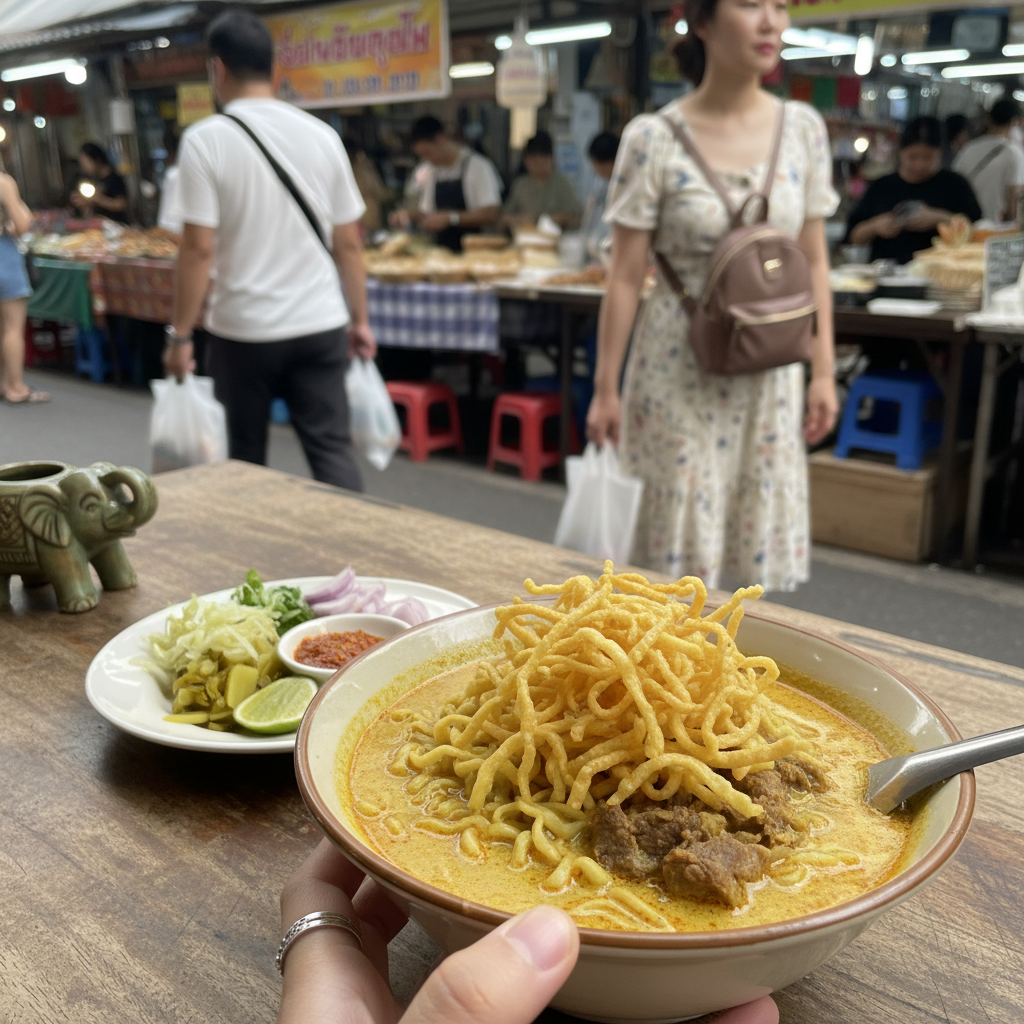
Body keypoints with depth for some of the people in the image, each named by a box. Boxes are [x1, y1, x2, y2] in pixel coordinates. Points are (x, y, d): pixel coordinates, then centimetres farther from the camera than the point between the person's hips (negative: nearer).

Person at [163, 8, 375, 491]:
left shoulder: (205, 139, -8)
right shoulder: (321, 135, 3)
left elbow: (199, 248, -12)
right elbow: (349, 242, 6)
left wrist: (180, 334, -4)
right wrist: (359, 320, 15)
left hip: (243, 330, -2)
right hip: (320, 325, 3)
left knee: (246, 459, 14)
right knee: (332, 449, 5)